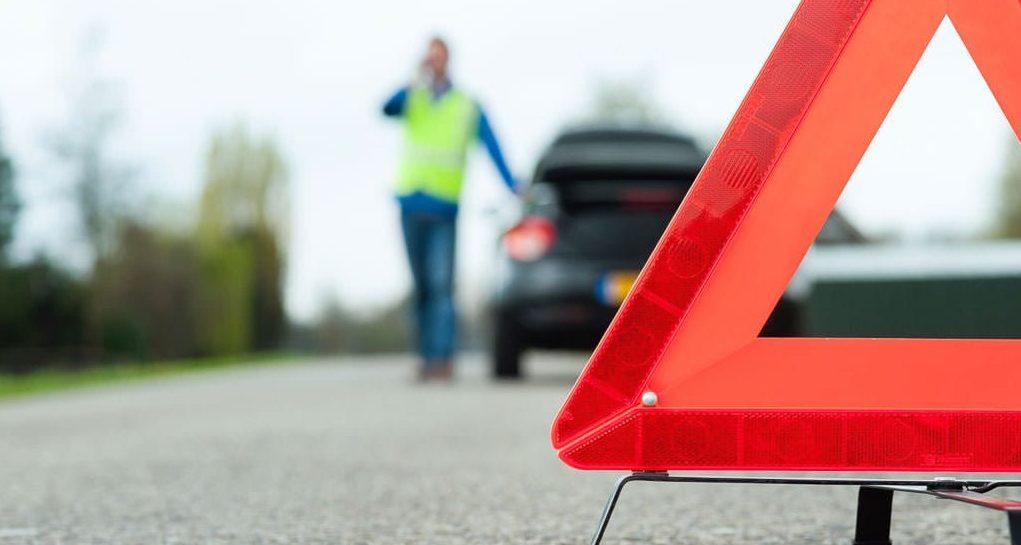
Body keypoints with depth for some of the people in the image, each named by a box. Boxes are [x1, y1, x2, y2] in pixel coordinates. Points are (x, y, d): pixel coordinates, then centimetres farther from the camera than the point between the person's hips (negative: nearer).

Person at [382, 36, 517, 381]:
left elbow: (492, 148, -2)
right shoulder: (412, 100, 11)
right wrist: (416, 82, -24)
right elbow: (387, 109, -11)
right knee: (421, 286, 7)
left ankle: (443, 358, -14)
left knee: (441, 284, -12)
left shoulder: (468, 107, 6)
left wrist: (512, 186, -14)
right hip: (411, 203, 3)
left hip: (443, 206, -3)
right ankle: (427, 357, 12)